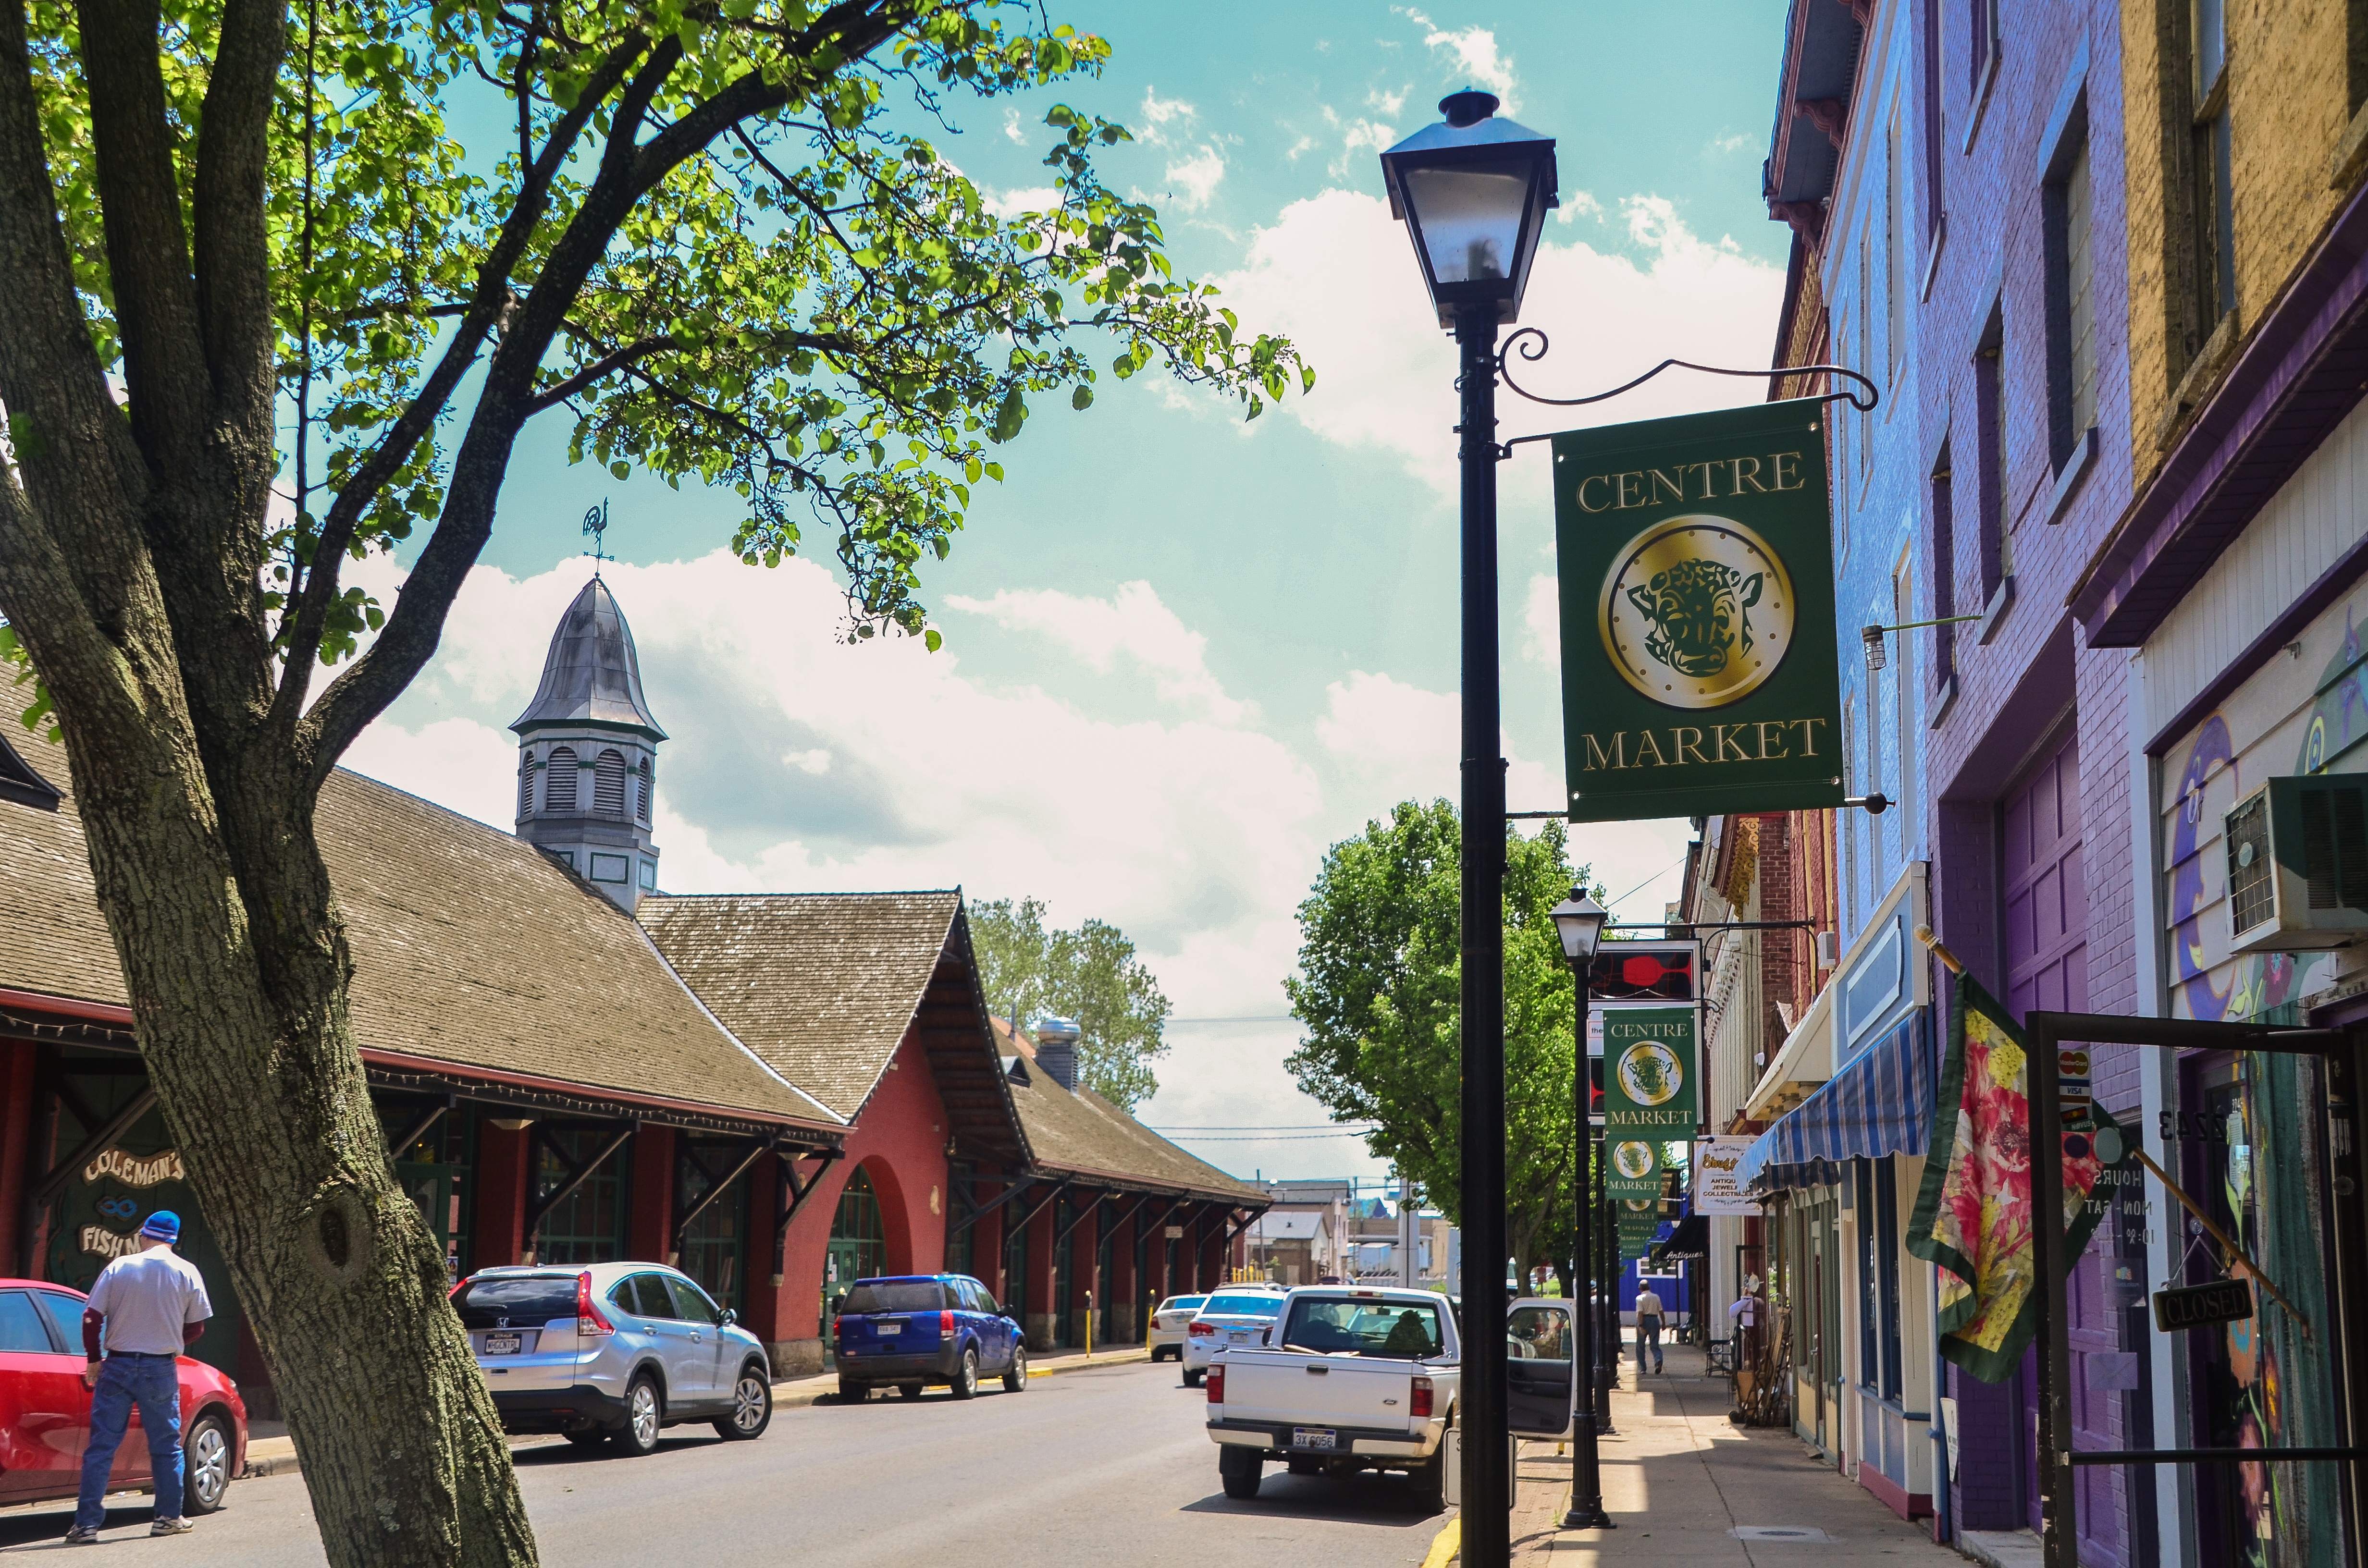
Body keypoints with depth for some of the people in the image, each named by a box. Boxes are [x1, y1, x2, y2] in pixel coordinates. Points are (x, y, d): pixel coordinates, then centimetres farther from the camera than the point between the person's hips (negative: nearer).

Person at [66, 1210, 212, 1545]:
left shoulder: (119, 1268, -2)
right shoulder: (187, 1272, -1)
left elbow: (91, 1319, -3)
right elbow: (196, 1328, 3)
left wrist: (93, 1360, 9)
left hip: (118, 1366, 0)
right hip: (161, 1370, 0)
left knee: (100, 1447, 2)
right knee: (166, 1445, 12)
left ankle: (86, 1524, -1)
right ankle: (169, 1517, 16)